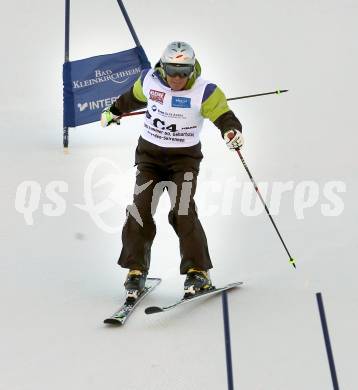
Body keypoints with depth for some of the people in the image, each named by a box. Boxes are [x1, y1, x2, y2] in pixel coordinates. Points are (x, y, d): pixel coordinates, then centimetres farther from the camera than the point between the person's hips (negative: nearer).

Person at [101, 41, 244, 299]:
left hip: (185, 157, -3)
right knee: (141, 209, -6)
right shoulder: (150, 79, -4)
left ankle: (198, 271, -8)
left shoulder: (205, 91, -16)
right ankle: (136, 270, 6)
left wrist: (233, 132, -46)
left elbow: (225, 117, -22)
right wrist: (114, 111, 34)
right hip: (149, 153, 3)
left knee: (182, 210, -17)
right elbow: (135, 97, 17)